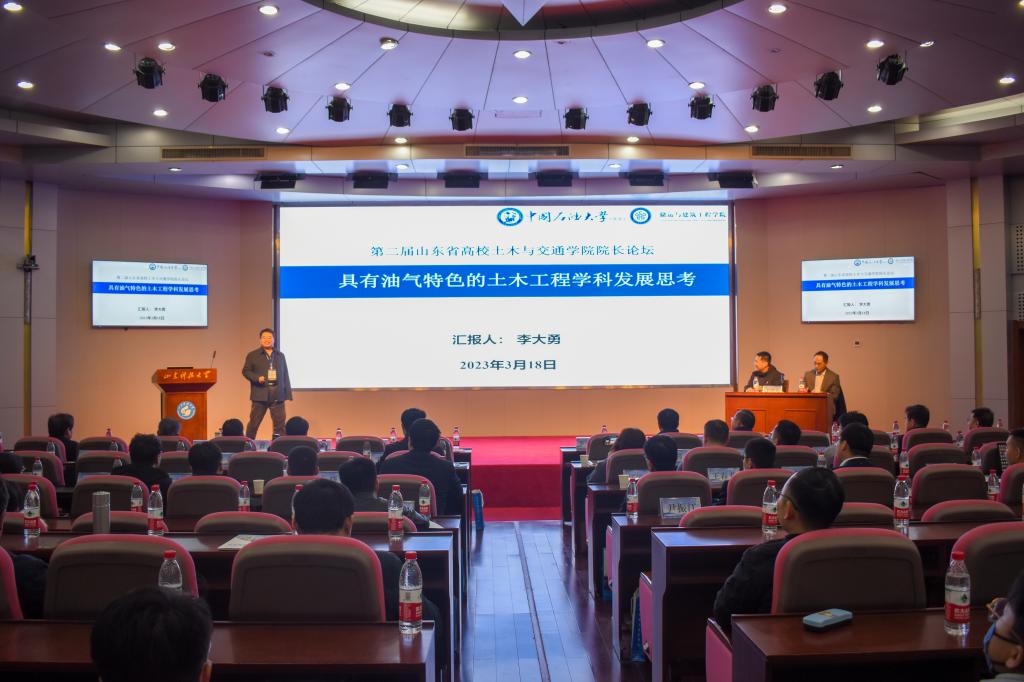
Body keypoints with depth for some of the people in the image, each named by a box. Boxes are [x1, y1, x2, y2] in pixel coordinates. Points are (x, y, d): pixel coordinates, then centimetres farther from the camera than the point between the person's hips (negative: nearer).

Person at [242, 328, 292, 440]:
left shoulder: (280, 355, 14)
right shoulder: (253, 355, 6)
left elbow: (285, 375, 13)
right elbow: (245, 371, 3)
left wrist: (288, 393, 6)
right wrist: (257, 378, -15)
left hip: (277, 394, 2)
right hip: (260, 394, -2)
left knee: (280, 422, 2)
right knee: (254, 422, 2)